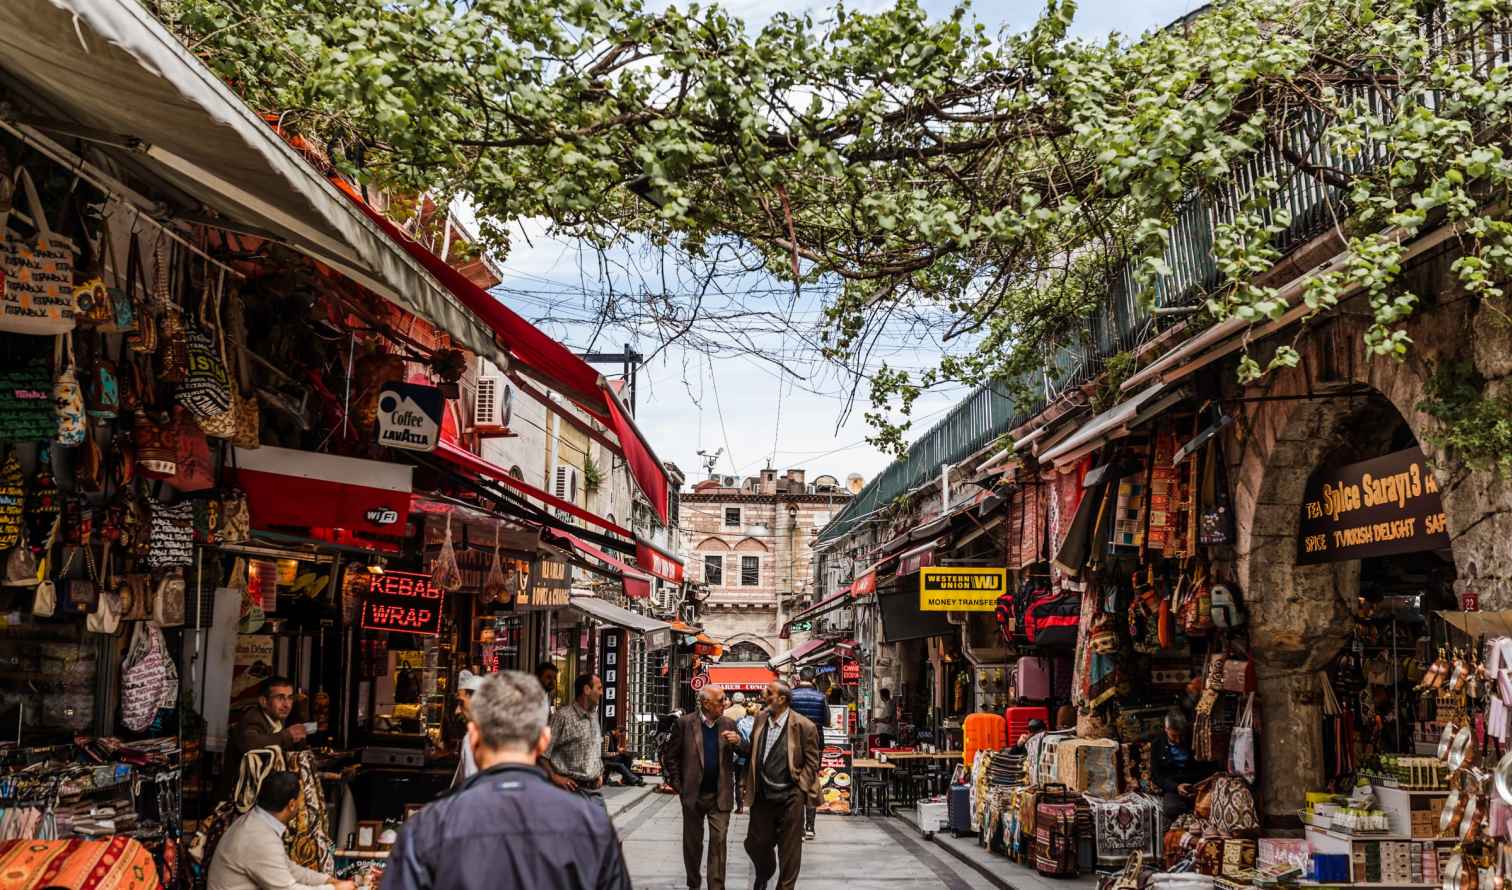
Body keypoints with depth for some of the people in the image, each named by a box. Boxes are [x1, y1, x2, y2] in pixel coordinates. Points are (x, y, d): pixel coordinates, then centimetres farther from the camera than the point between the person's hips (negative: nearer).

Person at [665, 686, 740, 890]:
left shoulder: (728, 724, 2)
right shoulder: (685, 723, -5)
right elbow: (671, 756, 1)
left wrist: (738, 742, -16)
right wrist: (678, 786, -2)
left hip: (720, 795, 1)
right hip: (693, 795, -1)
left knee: (718, 842, -3)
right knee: (692, 842, 11)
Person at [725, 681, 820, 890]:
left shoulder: (804, 726, -13)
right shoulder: (761, 719, 3)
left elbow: (811, 762, -7)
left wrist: (800, 788, -11)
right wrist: (739, 742, -3)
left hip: (789, 797, -5)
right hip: (762, 795, 5)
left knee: (789, 849, 6)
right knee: (756, 843, 15)